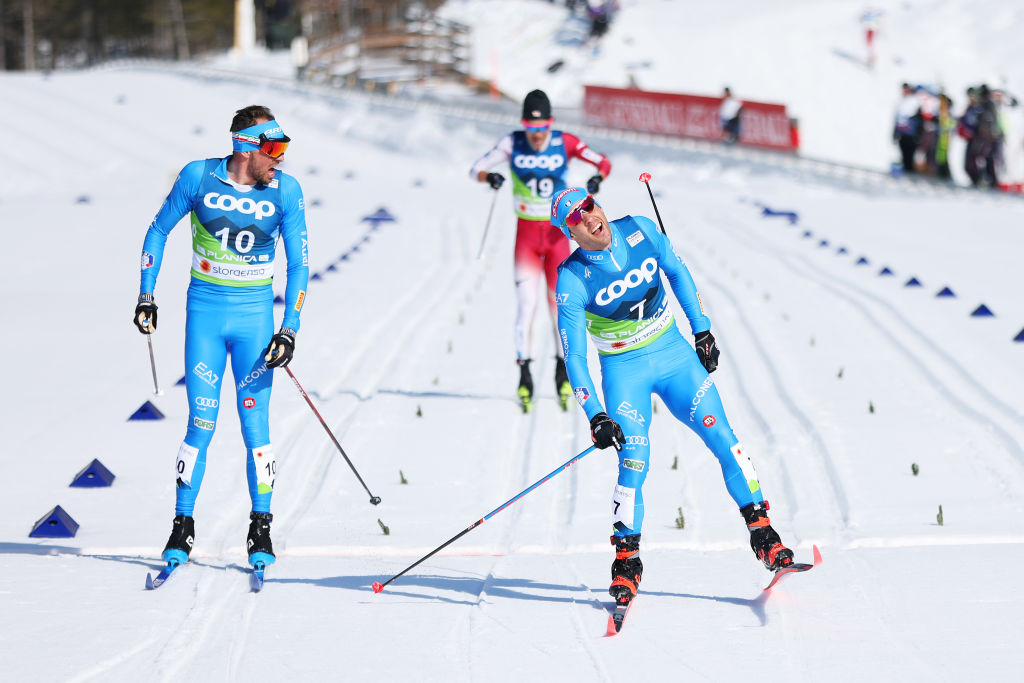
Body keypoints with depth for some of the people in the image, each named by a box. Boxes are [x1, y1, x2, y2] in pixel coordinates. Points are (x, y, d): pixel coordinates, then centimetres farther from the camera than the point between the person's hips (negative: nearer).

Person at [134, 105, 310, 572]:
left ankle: (261, 530, 9)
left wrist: (289, 330, -8)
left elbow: (298, 265, 0)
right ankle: (183, 526, 9)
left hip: (255, 314, 0)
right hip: (205, 310, 0)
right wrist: (146, 296, 6)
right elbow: (159, 230, 8)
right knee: (201, 424, -3)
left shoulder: (285, 191, -6)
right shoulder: (198, 177, -7)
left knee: (255, 425, -3)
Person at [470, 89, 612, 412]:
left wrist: (598, 177, -27)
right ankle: (524, 375, -3)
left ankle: (563, 372, 18)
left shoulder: (565, 143, -9)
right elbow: (476, 168, -7)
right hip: (526, 233, 0)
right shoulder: (513, 143, -8)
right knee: (526, 302, -9)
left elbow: (603, 162, -4)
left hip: (558, 233, 0)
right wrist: (489, 176, -30)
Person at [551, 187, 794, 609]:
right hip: (624, 370, -3)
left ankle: (762, 532, 4)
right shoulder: (572, 280, -18)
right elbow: (574, 356, -16)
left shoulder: (639, 231, -10)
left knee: (722, 438, -6)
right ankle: (626, 561, -1)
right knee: (634, 460, -16)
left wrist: (702, 330, 9)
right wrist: (595, 416, -24)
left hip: (674, 353, 3)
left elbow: (676, 272, 9)